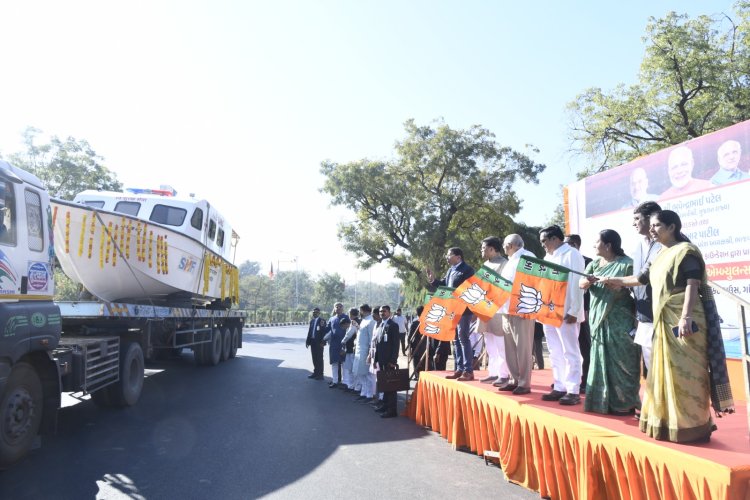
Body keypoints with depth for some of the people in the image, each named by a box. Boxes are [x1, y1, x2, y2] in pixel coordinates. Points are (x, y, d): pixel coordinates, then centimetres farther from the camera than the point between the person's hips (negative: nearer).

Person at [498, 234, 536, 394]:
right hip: (508, 309, 9)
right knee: (510, 347, 9)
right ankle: (515, 380, 16)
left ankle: (524, 383, -1)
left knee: (523, 347, -5)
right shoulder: (511, 260, 23)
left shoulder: (527, 257, -4)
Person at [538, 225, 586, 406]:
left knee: (570, 352, -3)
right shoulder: (548, 258, 19)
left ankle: (573, 391, 1)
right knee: (556, 353, 10)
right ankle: (559, 387, 16)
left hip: (565, 313, -8)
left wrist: (573, 311, -18)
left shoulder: (571, 254, -5)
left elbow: (576, 284, -13)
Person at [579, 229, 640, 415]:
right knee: (601, 361, 9)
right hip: (599, 321, 6)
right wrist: (587, 281, -18)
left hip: (620, 322, -6)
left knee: (621, 362, -1)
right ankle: (603, 402, 18)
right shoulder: (594, 264, 12)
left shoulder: (626, 264, -7)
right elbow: (581, 284, 3)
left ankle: (625, 404, 8)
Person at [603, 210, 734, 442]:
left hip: (682, 320, -9)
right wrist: (616, 281, 36)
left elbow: (692, 285, -17)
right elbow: (643, 278, 30)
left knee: (685, 372, -5)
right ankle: (670, 422, 21)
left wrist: (686, 316, -26)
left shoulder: (685, 250, -7)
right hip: (665, 321, 9)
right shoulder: (662, 255, 17)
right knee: (667, 372, 12)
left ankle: (693, 425, 4)